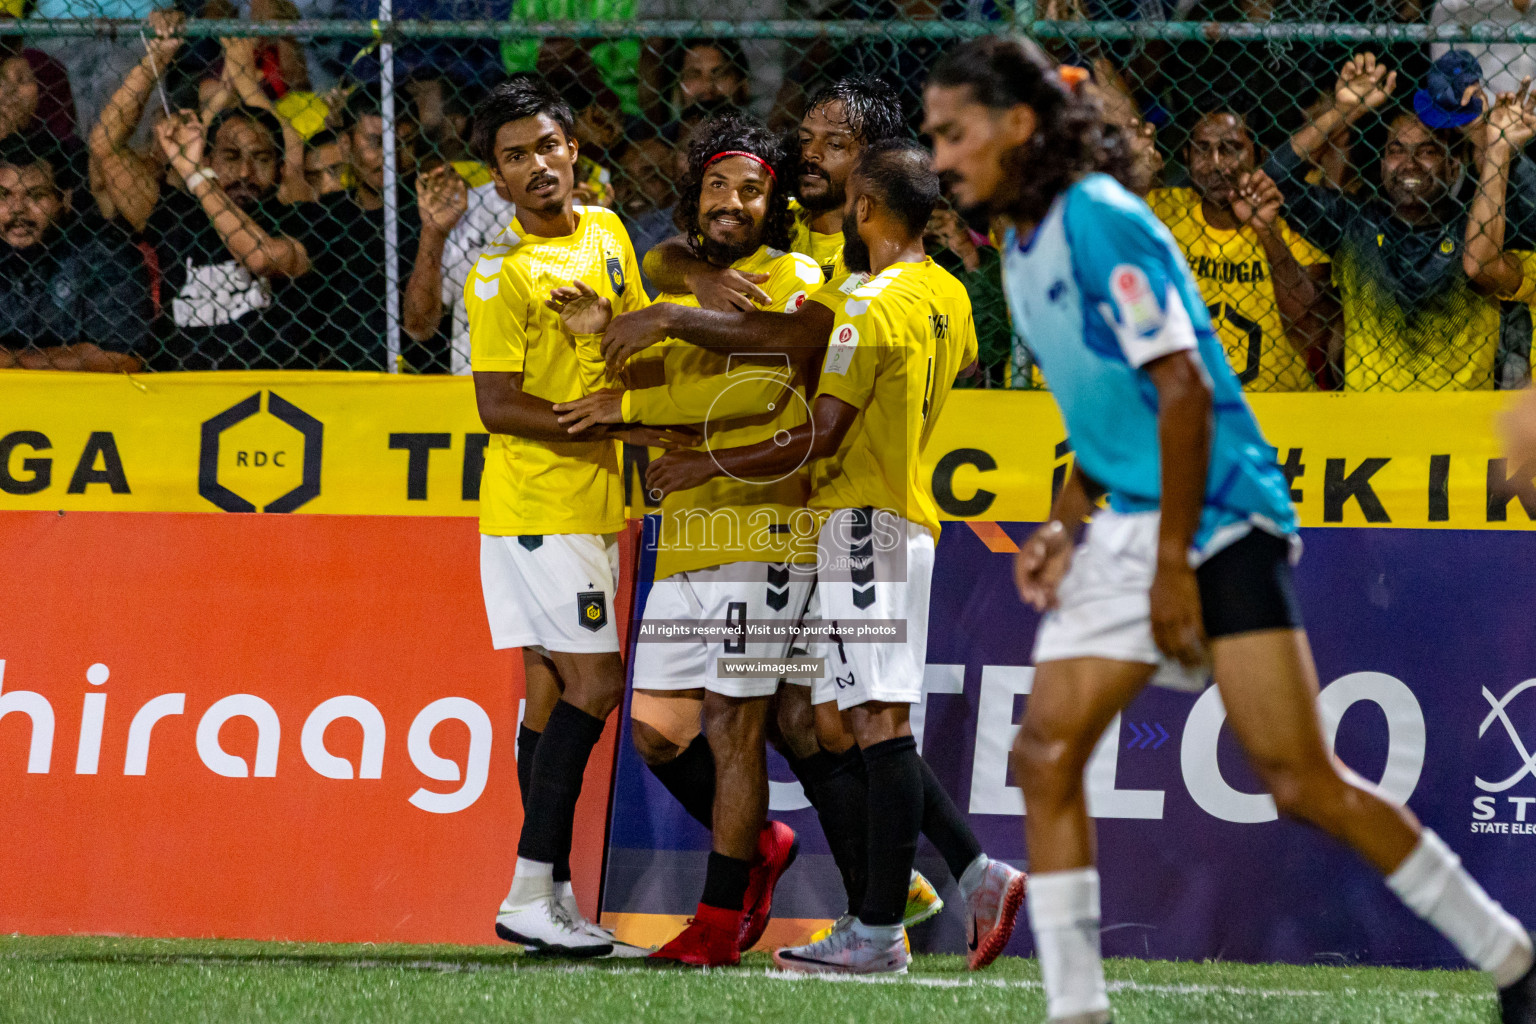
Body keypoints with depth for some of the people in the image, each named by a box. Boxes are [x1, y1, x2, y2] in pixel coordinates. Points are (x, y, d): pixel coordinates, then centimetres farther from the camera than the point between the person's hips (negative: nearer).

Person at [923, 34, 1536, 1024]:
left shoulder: (1100, 220, -15)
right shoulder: (1024, 246, 14)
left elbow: (1184, 389, -19)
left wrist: (1175, 565, -19)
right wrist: (1065, 525, 13)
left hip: (1218, 525, -9)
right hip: (1129, 528, 9)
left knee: (1301, 780, -11)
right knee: (1046, 754, -4)